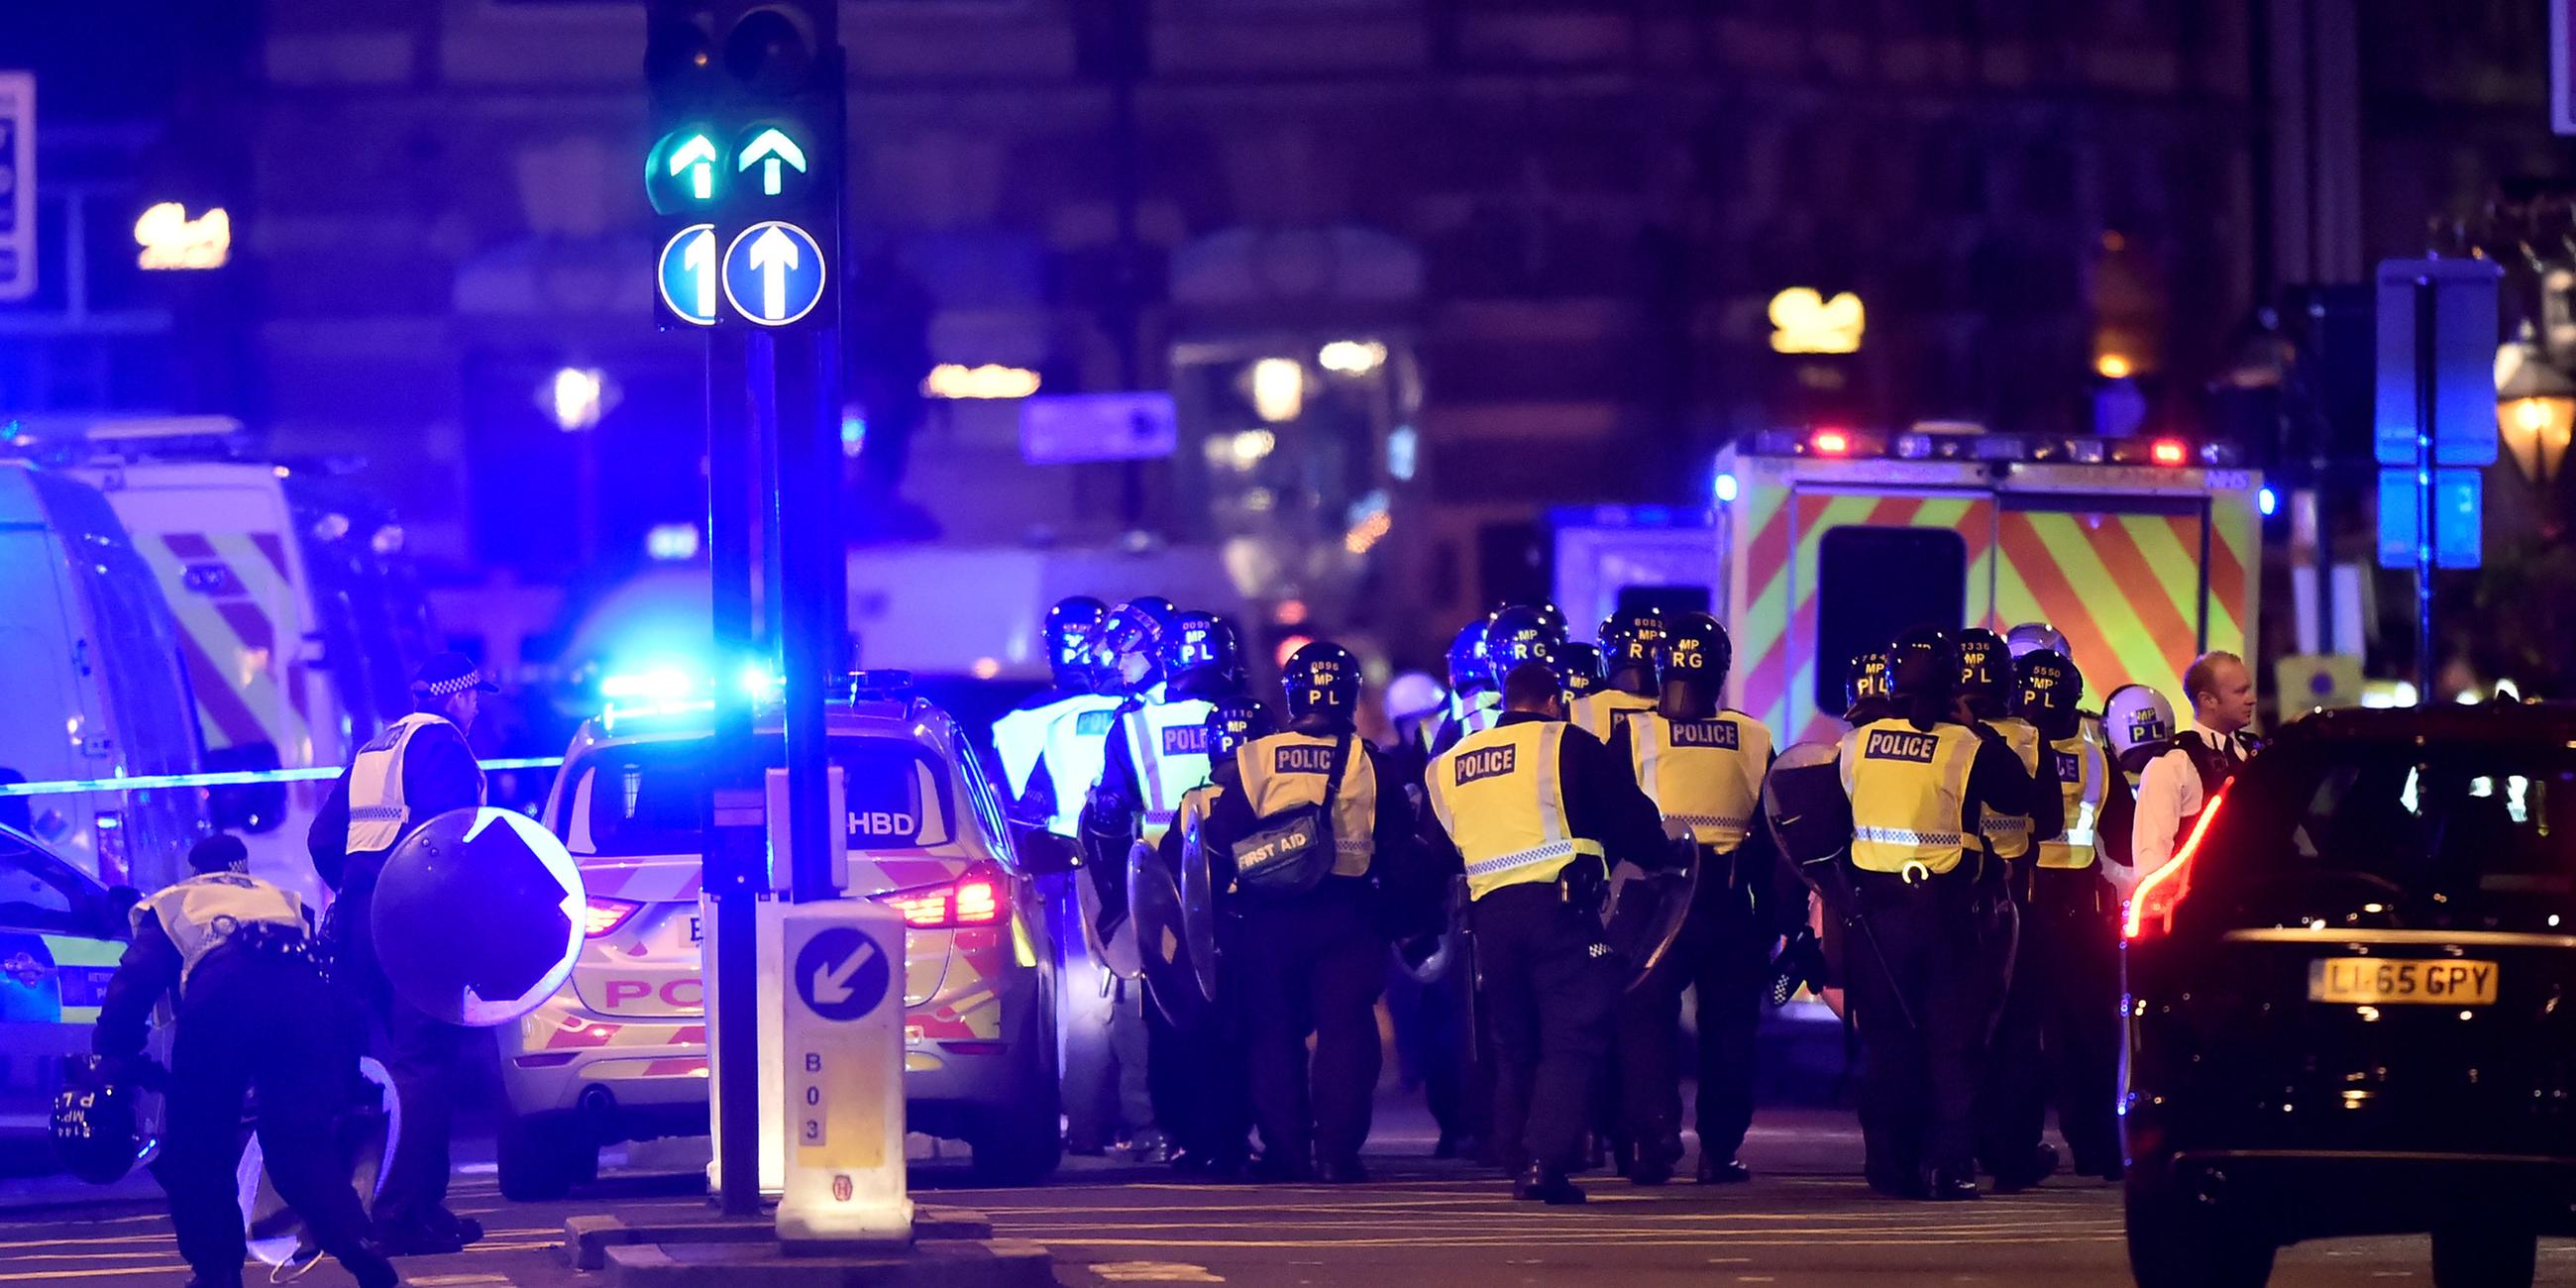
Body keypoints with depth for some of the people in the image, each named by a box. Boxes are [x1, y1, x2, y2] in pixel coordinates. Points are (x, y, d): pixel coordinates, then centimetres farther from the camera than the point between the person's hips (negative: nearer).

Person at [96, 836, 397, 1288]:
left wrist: (111, 1060, 15)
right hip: (304, 992, 3)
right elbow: (337, 976, 39)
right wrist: (347, 1072, 43)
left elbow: (134, 984, 18)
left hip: (222, 991, -3)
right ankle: (357, 1244, -16)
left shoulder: (171, 905, 33)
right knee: (303, 1147, 6)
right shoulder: (286, 901, 42)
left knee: (198, 1146, 11)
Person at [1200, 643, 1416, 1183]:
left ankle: (1284, 1151, 5)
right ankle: (1336, 1150, -8)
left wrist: (1226, 893, 17)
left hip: (1269, 915, 1)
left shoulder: (1254, 758, 2)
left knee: (1275, 1032, 8)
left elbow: (1220, 840, 2)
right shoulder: (1366, 761, 1)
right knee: (1345, 1031, -1)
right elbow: (1398, 844, 5)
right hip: (1346, 911, -1)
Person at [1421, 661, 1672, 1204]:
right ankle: (1547, 1162, -20)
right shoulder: (1567, 745, 1)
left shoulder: (1447, 766, 17)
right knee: (1572, 1039, -7)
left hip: (1490, 914, 5)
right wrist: (1659, 859, 19)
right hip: (1562, 906, -5)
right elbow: (1631, 817, 2)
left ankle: (1517, 1162, 18)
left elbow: (1438, 853, 22)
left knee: (1516, 1045, 16)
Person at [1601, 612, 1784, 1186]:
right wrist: (1779, 919, 14)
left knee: (1646, 1020, 2)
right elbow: (1774, 836, 7)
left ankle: (1653, 1140, -12)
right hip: (1730, 903, 2)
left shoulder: (1632, 735, -5)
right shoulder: (1753, 740, 3)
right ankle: (1720, 1150, 12)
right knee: (1728, 1028, 11)